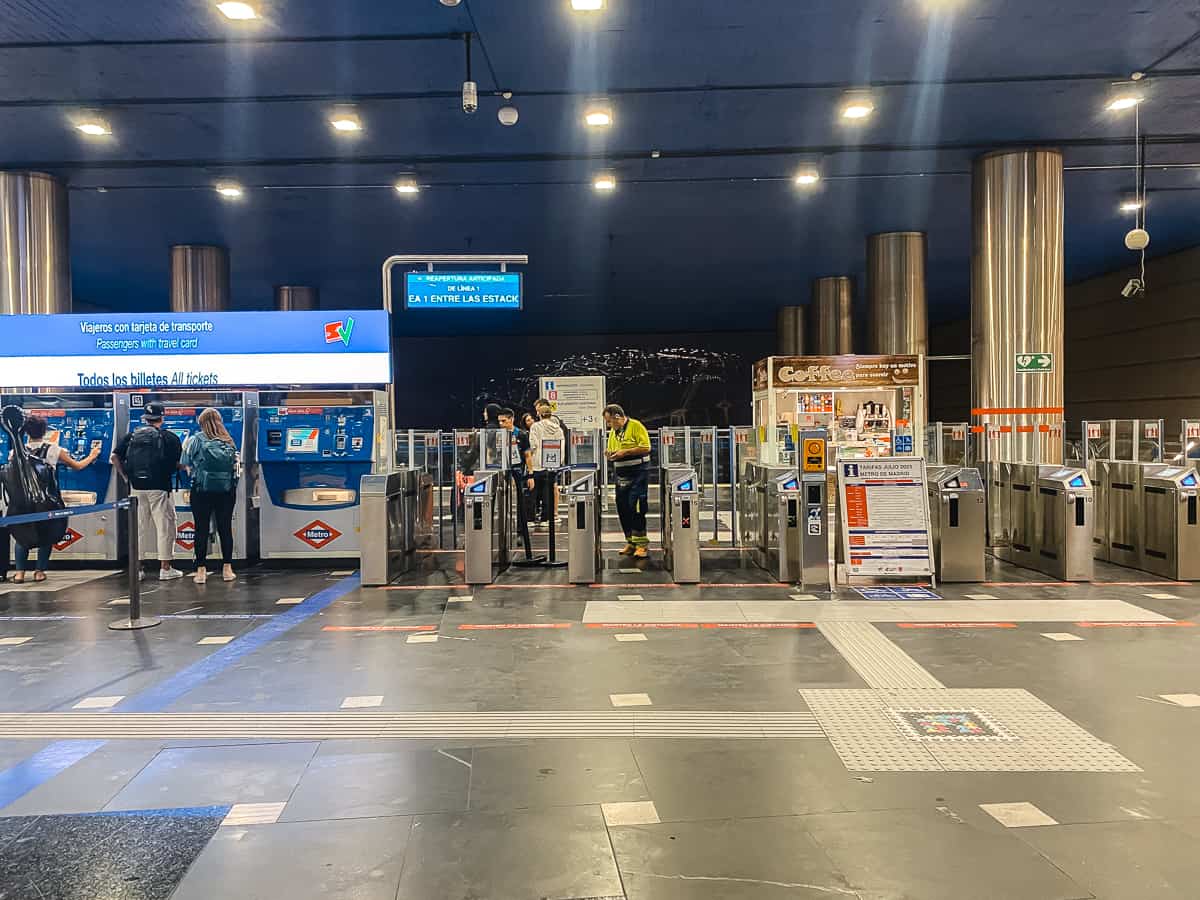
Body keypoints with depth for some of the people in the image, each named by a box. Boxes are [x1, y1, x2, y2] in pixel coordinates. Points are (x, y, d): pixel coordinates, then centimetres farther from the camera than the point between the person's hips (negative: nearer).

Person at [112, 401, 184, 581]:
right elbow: (179, 463, -6)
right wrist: (169, 470, 15)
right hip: (159, 487, -4)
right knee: (165, 526, 3)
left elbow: (115, 457, 2)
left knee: (138, 527, 12)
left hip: (136, 487, 4)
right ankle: (165, 568, 5)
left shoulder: (131, 436, 9)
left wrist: (126, 477, 8)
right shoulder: (169, 437, -2)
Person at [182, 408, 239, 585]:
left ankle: (201, 571, 8)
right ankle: (227, 569, 13)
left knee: (202, 530, 4)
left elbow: (188, 467, 0)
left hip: (202, 490, -2)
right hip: (226, 490, 2)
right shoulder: (229, 442, 6)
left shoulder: (196, 440, -2)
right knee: (226, 529, 8)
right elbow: (235, 466, 6)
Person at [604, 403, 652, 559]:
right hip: (621, 475, 7)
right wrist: (610, 455, 0)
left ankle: (642, 543, -4)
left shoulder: (636, 426, -8)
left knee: (636, 508, -10)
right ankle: (630, 542, 17)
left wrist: (625, 452, -17)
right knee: (622, 508, 6)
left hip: (638, 473, -7)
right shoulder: (613, 431, 14)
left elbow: (645, 447, -15)